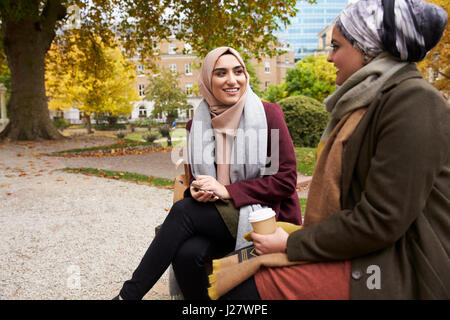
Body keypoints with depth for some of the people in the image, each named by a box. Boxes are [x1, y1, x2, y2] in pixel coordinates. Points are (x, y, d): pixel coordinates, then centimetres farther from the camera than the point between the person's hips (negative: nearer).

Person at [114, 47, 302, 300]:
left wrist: (227, 191, -16)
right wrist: (197, 191, -10)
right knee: (186, 253, -28)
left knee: (183, 211, -25)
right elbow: (194, 177, 16)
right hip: (216, 216, 4)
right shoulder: (197, 124, 6)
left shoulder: (268, 114, -7)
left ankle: (129, 293, -11)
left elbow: (286, 180, -9)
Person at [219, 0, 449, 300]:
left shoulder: (414, 101, -17)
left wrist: (292, 245, -13)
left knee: (242, 289, -14)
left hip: (402, 272, -8)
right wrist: (300, 235, 6)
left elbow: (380, 221, -21)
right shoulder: (370, 101, 14)